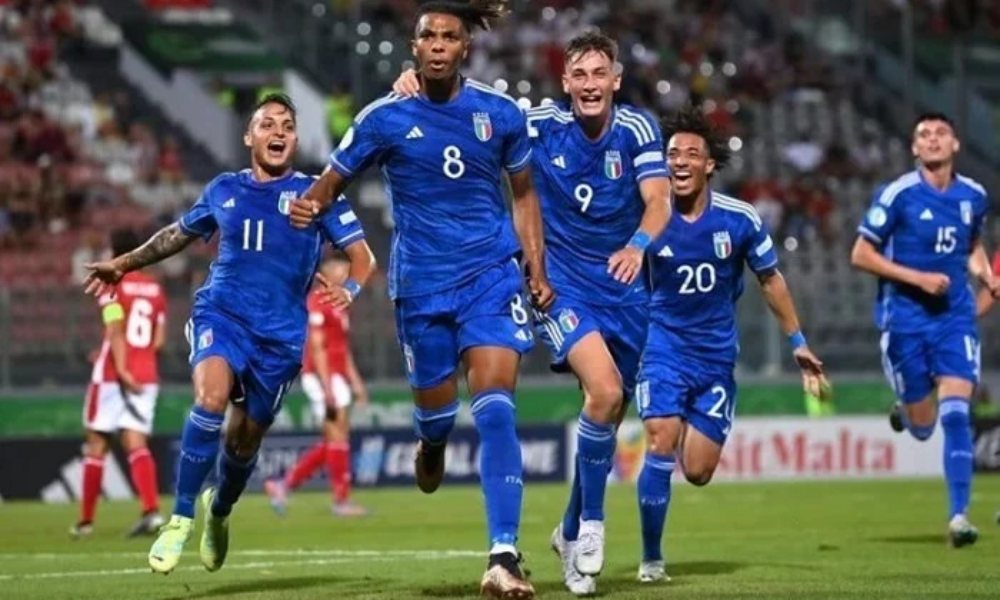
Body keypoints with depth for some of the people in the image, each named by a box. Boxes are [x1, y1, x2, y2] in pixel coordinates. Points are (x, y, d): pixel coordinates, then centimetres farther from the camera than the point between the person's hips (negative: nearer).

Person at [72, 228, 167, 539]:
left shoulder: (112, 285, -5)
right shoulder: (155, 288, 11)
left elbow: (116, 330, -17)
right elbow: (158, 340, 11)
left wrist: (121, 369, -22)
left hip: (113, 376, -4)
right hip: (146, 377, 4)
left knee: (96, 445, 6)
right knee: (137, 445, -1)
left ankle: (86, 520, 12)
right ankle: (151, 510, -22)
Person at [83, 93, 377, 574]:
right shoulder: (223, 190, 11)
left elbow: (362, 255, 1)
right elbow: (180, 233, 28)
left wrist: (350, 287, -20)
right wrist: (125, 263, 23)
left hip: (281, 333, 0)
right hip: (222, 312, 0)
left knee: (244, 439, 7)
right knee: (212, 395, -29)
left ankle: (219, 510, 41)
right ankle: (181, 519, -22)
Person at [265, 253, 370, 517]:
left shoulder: (337, 305, 18)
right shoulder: (317, 302, -12)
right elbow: (317, 347, -17)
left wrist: (355, 382, 19)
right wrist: (327, 387, -21)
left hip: (336, 377, 10)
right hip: (322, 376, -10)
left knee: (333, 442, 8)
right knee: (338, 438, -7)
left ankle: (284, 485, 13)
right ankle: (341, 500, -3)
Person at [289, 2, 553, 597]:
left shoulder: (500, 112, -1)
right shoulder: (386, 118, -4)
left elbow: (524, 194, 11)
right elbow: (334, 178, 1)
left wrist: (538, 272, 4)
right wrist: (310, 205, -22)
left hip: (492, 274, -1)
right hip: (422, 283, 1)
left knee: (495, 407, -16)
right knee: (436, 406, 11)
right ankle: (432, 446, 54)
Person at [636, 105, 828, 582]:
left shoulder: (740, 219, -6)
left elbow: (769, 279, 8)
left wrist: (797, 342, 12)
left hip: (716, 355, 2)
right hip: (664, 346, -2)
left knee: (698, 472, 0)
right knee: (661, 443, -22)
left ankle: (694, 430, 39)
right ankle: (651, 558, -7)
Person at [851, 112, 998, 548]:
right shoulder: (898, 195, -9)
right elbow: (861, 255, -6)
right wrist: (917, 278, -15)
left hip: (955, 316, 2)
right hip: (905, 319, -2)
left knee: (955, 413, -14)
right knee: (922, 427, 5)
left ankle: (958, 515, -11)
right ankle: (905, 410, 45)